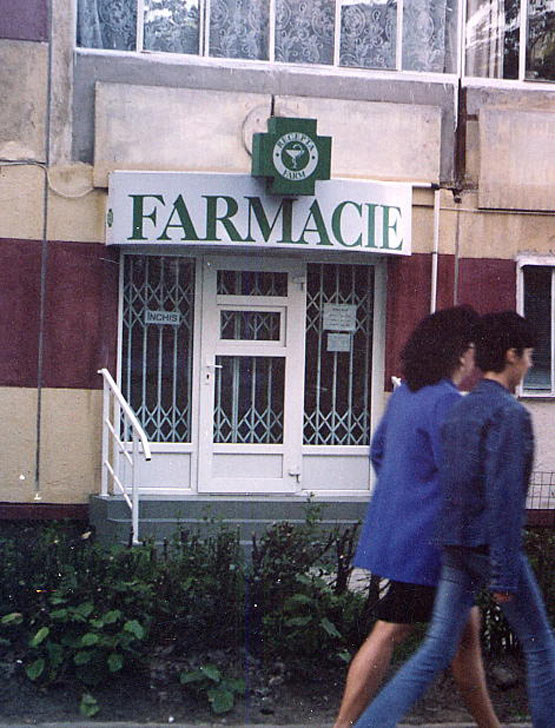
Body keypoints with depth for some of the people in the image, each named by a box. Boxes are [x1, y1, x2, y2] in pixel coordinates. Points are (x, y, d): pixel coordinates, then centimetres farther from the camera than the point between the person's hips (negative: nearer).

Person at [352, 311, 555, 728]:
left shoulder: (459, 410, 13)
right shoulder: (510, 413, -13)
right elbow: (504, 497, -19)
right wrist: (504, 574, -18)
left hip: (454, 547, 8)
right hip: (490, 547, -7)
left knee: (437, 650, 6)